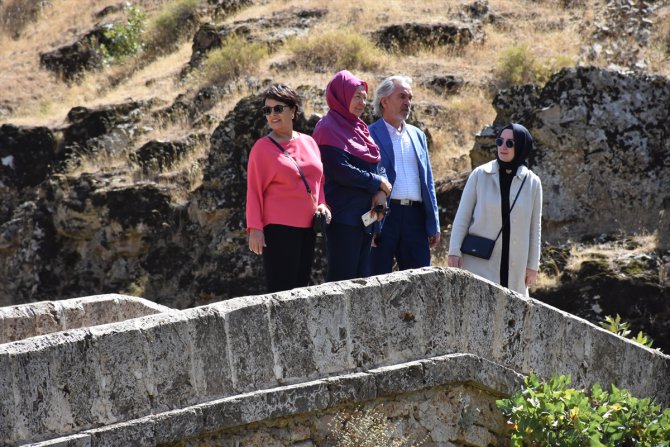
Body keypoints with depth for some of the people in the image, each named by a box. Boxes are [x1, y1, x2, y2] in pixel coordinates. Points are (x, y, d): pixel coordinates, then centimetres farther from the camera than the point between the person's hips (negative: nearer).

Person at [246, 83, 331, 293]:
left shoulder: (309, 142, 13)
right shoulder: (262, 147, -2)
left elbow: (320, 180, 23)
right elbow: (254, 191, -4)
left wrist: (323, 205, 6)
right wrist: (255, 228, -10)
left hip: (307, 227, 6)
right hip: (278, 228, -6)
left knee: (301, 287, 6)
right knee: (281, 291, -11)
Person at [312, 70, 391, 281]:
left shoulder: (359, 128, 18)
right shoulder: (328, 129, -7)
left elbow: (376, 166, 12)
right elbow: (341, 171, -18)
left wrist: (381, 193, -8)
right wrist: (378, 183, -9)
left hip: (365, 214, 8)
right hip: (343, 215, -8)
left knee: (362, 277, 7)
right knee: (343, 279, -10)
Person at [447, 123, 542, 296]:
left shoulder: (532, 182, 4)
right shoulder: (480, 175, 1)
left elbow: (534, 227, 8)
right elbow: (462, 217, 2)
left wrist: (532, 264, 7)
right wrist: (454, 251, -6)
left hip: (513, 266, 2)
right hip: (479, 262, -2)